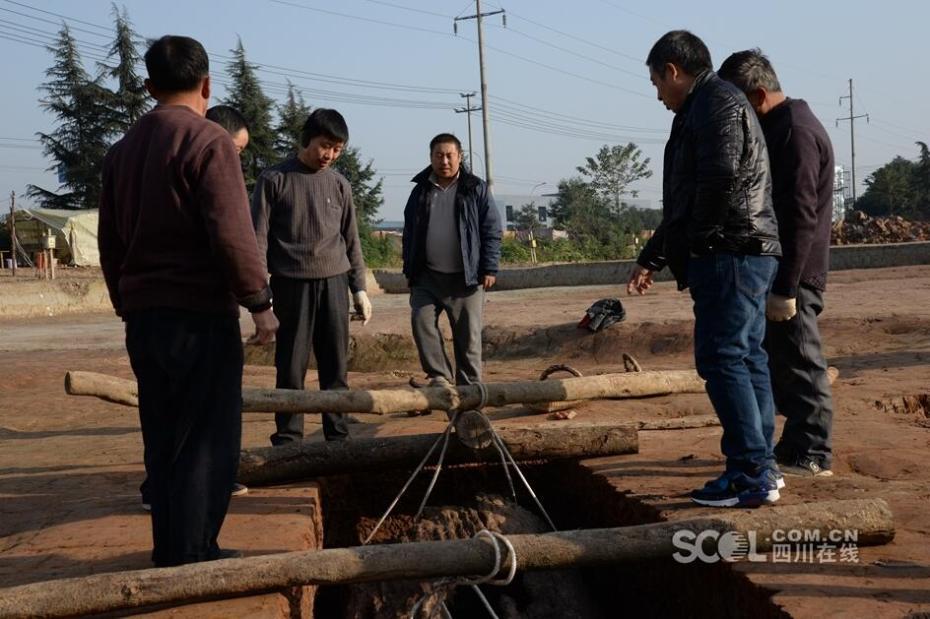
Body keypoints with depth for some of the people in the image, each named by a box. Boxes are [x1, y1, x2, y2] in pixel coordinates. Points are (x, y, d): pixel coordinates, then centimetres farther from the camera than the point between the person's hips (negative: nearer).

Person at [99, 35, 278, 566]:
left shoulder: (123, 149, 13)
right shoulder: (208, 140, -10)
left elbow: (111, 241, 15)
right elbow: (233, 234, -18)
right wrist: (259, 302, -9)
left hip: (142, 317, 7)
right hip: (200, 316, -7)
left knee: (164, 439, 13)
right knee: (207, 441, -1)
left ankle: (170, 551, 19)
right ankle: (191, 558, 2)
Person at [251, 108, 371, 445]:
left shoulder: (339, 184, 10)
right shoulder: (274, 179, -1)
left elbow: (351, 240, 15)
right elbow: (258, 237, -2)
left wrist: (359, 288, 11)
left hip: (334, 283, 3)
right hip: (291, 284, -3)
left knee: (336, 364, 4)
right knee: (291, 366, -1)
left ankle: (338, 433, 11)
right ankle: (288, 437, 6)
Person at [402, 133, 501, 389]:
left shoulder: (476, 189, 1)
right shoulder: (421, 191, 9)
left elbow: (492, 231, 0)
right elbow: (410, 233, 13)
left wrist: (489, 268, -6)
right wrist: (409, 270, 9)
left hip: (466, 277, -2)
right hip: (427, 276, 3)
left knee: (468, 333, 1)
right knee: (422, 321, -10)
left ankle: (469, 384, 12)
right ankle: (440, 376, 1)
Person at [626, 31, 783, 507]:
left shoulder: (717, 102, -7)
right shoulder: (702, 110, 25)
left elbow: (722, 177, -22)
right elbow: (685, 201, 28)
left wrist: (700, 242, -9)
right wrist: (651, 258, 28)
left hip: (730, 254, -10)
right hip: (743, 255, 10)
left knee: (721, 359, -11)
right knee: (746, 359, 11)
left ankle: (751, 476, -10)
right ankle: (761, 467, 17)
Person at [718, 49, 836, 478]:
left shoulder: (796, 133, -17)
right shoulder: (778, 127, 15)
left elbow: (801, 218, -22)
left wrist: (785, 288, -23)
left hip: (793, 275, -10)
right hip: (779, 269, 10)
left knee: (799, 363, -3)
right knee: (781, 361, 15)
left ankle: (812, 455, 6)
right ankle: (796, 445, 25)